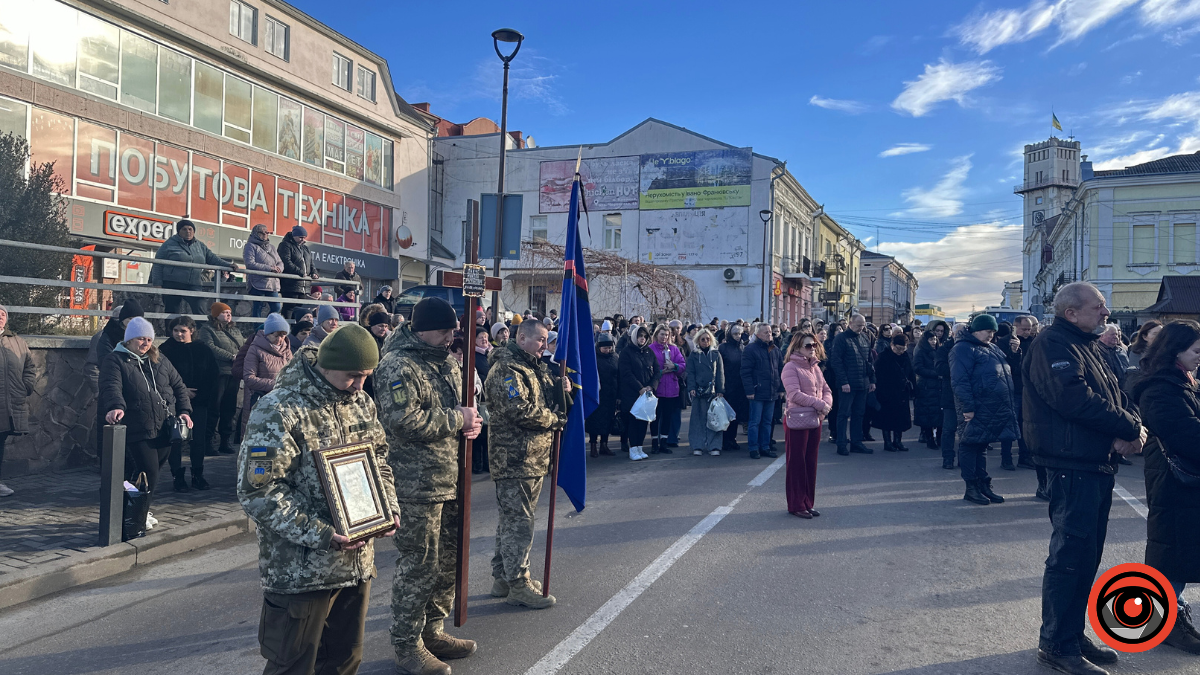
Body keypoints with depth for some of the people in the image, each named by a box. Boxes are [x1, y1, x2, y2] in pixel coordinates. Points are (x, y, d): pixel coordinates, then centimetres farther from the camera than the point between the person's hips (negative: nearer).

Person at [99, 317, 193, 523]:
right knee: (148, 475, -8)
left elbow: (178, 386, 20)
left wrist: (184, 410, 7)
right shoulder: (115, 360, -2)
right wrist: (115, 406, -38)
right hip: (137, 432, -6)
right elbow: (111, 387, -19)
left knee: (150, 473, 12)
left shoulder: (160, 361, 16)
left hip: (165, 431, 6)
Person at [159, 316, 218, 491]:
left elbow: (214, 377, 8)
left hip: (199, 404, 2)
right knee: (175, 440, 0)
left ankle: (198, 475, 16)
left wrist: (204, 395, -2)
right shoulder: (166, 350, -3)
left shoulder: (203, 350, 6)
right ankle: (178, 476, 10)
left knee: (198, 440, 4)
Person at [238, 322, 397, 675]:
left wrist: (388, 507, 1)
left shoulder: (361, 403, 6)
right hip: (300, 571, -6)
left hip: (358, 563, 7)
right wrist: (319, 535, -23)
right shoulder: (278, 411, -16)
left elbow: (379, 459, 18)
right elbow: (257, 491, -19)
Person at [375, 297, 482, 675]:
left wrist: (470, 422, 3)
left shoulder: (447, 364, 14)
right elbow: (404, 420, -26)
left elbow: (460, 404, 27)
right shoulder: (399, 366, -14)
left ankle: (432, 631, 34)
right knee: (419, 565, -1)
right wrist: (456, 420, -17)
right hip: (416, 484, -9)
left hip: (450, 479, 9)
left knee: (448, 559, 17)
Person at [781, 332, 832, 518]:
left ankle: (808, 503, 20)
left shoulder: (815, 367, 14)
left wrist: (826, 406, -9)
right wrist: (820, 404, -20)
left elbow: (826, 390, 13)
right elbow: (795, 394, -20)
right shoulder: (791, 367, -10)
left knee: (811, 462, 11)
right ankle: (796, 505, 7)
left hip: (815, 420, 8)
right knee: (796, 463, -1)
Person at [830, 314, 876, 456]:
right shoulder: (841, 338, -7)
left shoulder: (865, 338, 13)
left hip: (863, 384, 6)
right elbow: (836, 361, -12)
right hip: (848, 384, -6)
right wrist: (843, 381, -17)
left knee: (859, 414, 11)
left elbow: (869, 361, 18)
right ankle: (842, 444, 3)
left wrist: (872, 380, 12)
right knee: (844, 414, -1)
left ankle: (856, 442, 19)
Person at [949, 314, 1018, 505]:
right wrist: (968, 407, -22)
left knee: (981, 446, 15)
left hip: (995, 410, 9)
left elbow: (1007, 373, 32)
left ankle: (984, 485, 21)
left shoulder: (993, 349, 19)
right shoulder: (963, 349, -10)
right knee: (970, 446, 0)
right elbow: (960, 381, -18)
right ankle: (971, 488, 6)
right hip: (976, 410, -9)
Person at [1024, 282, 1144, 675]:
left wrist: (1131, 427, -9)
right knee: (1071, 555, -6)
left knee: (1087, 555, 15)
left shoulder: (1087, 347, 19)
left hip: (1098, 466, 10)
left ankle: (1073, 635, 26)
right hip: (1073, 466, -10)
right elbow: (1076, 399, -25)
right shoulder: (1053, 345, -12)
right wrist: (1130, 428, -15)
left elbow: (1115, 395, 13)